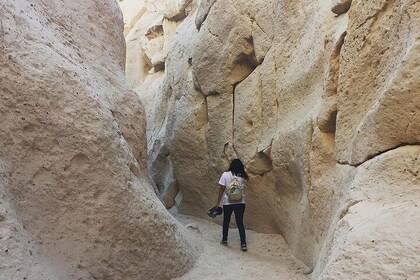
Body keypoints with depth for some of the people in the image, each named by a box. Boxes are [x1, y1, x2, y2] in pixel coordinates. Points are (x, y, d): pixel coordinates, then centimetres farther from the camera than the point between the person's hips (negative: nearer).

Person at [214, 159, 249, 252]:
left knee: (226, 221, 19)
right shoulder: (242, 176, -3)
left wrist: (218, 202, -3)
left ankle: (224, 240, 33)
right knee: (240, 223, 7)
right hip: (240, 202, 1)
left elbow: (221, 189, -9)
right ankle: (243, 244, 1)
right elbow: (247, 178, 24)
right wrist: (242, 170, 12)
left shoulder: (225, 175, -10)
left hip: (228, 202, -1)